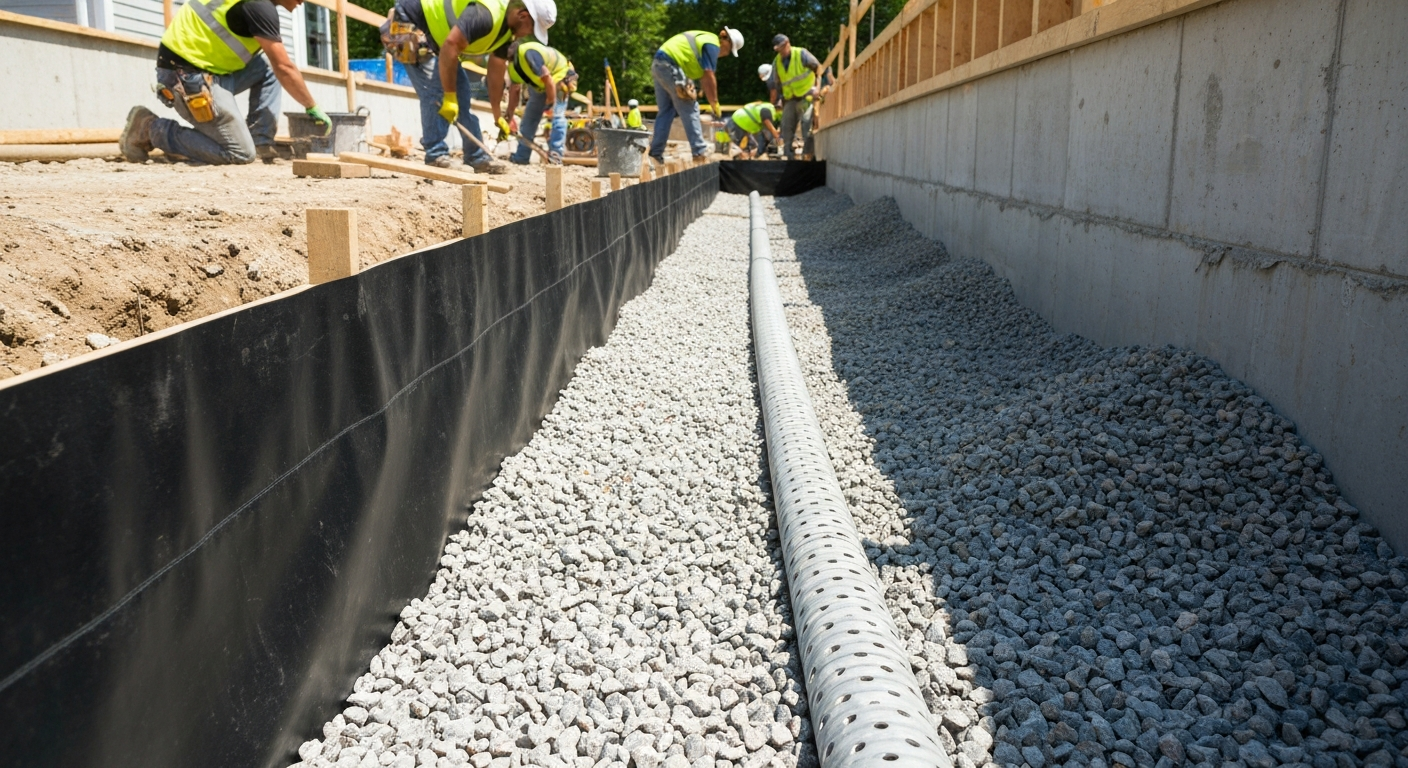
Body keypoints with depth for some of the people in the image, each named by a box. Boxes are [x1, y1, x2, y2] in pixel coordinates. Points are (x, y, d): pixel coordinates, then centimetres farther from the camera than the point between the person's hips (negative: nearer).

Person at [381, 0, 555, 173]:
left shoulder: (506, 28, -1)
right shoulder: (485, 14, -32)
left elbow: (496, 72, 8)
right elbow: (450, 46, -35)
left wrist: (498, 116, 13)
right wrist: (449, 97, -30)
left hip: (434, 33, 10)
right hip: (409, 22, -10)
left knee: (461, 92, 7)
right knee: (435, 91, -18)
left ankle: (477, 157, 11)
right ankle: (436, 157, -13)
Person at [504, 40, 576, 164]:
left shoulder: (528, 54, -35)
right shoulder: (512, 62, -6)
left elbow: (548, 80, -33)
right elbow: (514, 90, 4)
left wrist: (551, 106, -24)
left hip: (559, 76, -9)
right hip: (539, 85, 9)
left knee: (556, 116, -23)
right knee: (529, 116, 8)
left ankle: (555, 155, -24)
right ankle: (520, 157, 14)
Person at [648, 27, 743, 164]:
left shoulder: (705, 39, 22)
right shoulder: (713, 44, -7)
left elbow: (702, 75, 18)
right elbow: (709, 77, -12)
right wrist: (715, 103, -5)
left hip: (658, 64, 10)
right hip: (670, 65, -10)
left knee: (665, 111, 13)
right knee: (689, 109, -3)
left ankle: (655, 154, 12)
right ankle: (700, 151, -1)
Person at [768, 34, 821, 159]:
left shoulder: (801, 54, -8)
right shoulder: (776, 62, 6)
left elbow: (818, 67, 1)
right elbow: (775, 85, 10)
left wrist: (817, 87, -3)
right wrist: (774, 103, 9)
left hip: (806, 96, -5)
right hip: (790, 99, 5)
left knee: (807, 124, -15)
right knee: (786, 127, 3)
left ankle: (807, 154, -13)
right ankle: (788, 155, 11)